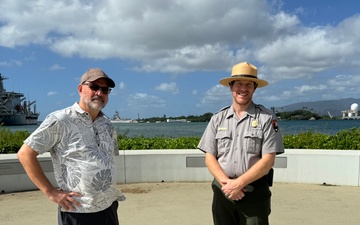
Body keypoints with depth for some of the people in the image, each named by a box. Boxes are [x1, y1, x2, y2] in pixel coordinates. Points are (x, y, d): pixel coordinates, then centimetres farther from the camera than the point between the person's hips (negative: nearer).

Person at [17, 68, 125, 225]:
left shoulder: (107, 125, 8)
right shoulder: (60, 120, -11)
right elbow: (25, 154, -10)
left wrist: (112, 190, 10)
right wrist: (50, 192, -12)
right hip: (77, 212, -6)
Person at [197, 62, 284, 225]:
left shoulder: (266, 118, -2)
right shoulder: (217, 119, 6)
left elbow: (268, 160, -9)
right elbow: (209, 157, 3)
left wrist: (238, 183, -14)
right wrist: (226, 183, -12)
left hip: (255, 193, -2)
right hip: (223, 190, 3)